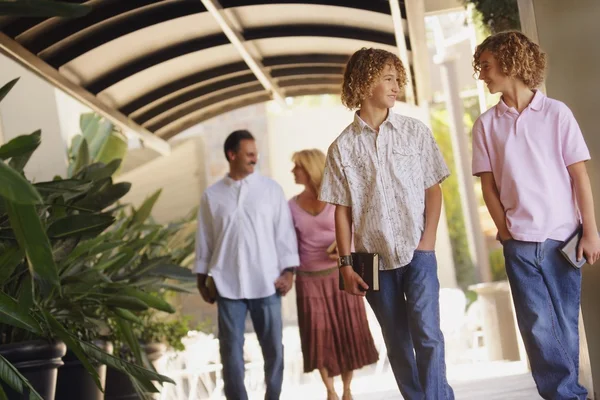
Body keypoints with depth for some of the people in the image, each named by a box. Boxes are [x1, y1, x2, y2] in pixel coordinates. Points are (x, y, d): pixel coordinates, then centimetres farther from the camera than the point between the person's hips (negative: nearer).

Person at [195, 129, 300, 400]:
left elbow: (284, 231, 3)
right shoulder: (212, 195, 5)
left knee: (273, 346, 5)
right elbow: (205, 239, 10)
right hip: (228, 284, 0)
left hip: (266, 283, 0)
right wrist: (202, 278, 9)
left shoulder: (271, 189, 3)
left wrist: (288, 271, -3)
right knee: (231, 348, 3)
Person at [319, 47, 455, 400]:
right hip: (375, 258, 1)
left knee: (426, 333, -12)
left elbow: (433, 189, 4)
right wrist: (346, 264, -1)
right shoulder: (342, 147, 2)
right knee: (397, 343, 8)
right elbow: (342, 209, 3)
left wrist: (428, 241, -6)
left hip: (417, 252, -1)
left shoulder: (415, 131, 3)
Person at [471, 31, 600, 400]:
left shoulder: (557, 113, -2)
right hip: (519, 242, 1)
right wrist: (506, 233, -2)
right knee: (538, 326, -2)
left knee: (565, 323, 5)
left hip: (562, 237, -1)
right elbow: (489, 186, 5)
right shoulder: (487, 124, 4)